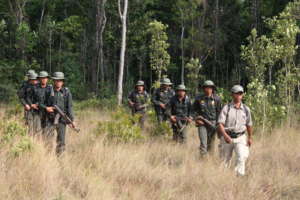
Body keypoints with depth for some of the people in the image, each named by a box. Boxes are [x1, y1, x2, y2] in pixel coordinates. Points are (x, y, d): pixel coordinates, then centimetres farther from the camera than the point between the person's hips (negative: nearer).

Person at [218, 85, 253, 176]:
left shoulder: (246, 109, 5)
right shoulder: (226, 108, -4)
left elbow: (249, 124, 19)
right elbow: (220, 124, -11)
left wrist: (250, 138, 27)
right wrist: (225, 135, -28)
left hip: (240, 138, 1)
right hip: (227, 137, -1)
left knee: (242, 156, -21)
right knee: (225, 160, 8)